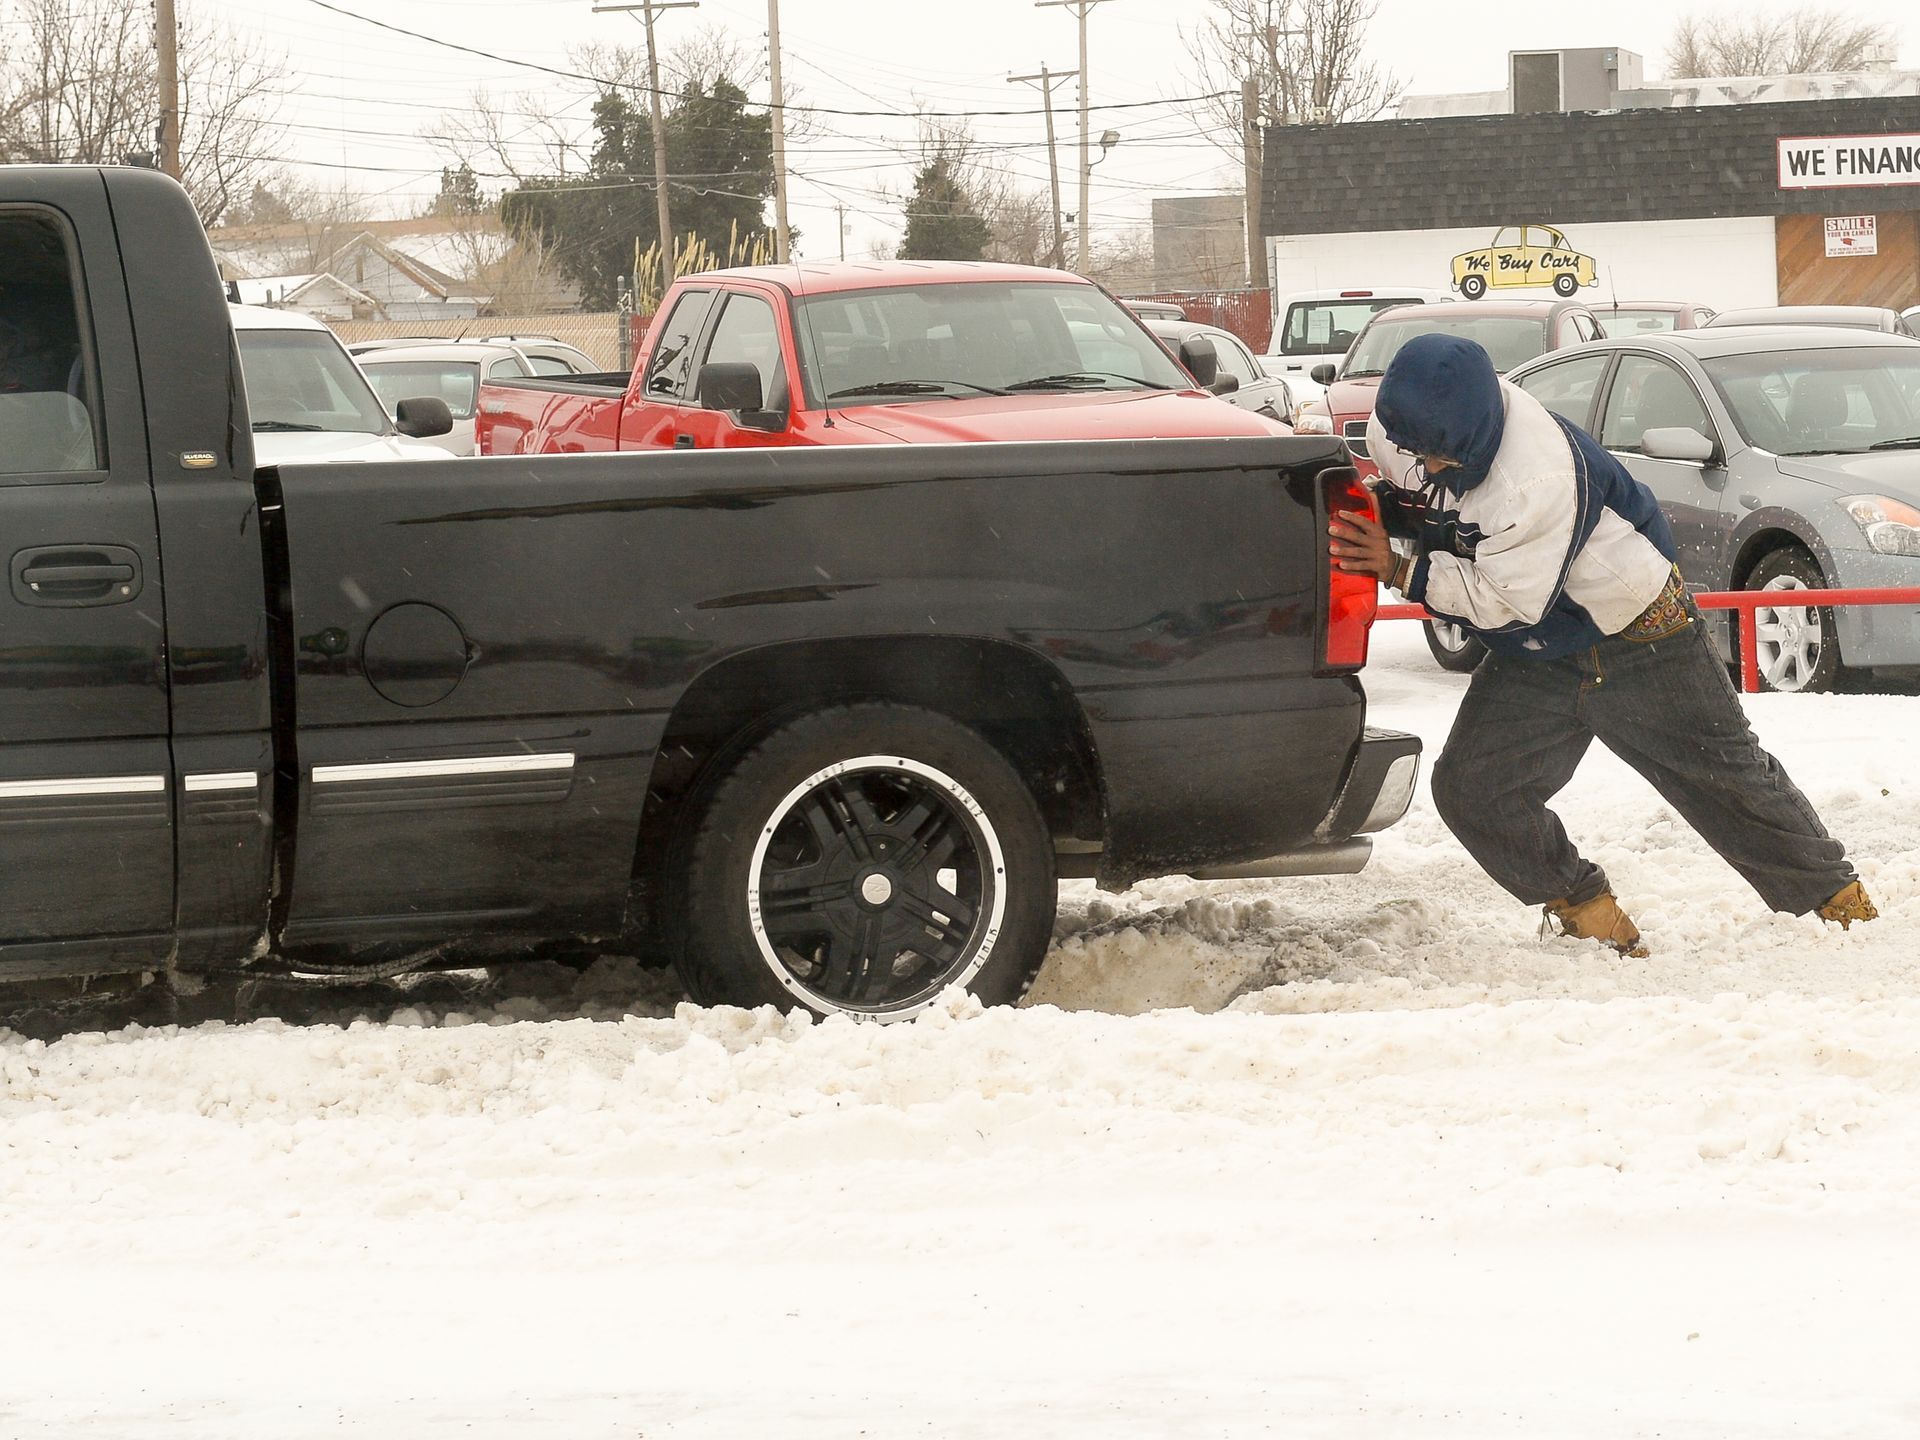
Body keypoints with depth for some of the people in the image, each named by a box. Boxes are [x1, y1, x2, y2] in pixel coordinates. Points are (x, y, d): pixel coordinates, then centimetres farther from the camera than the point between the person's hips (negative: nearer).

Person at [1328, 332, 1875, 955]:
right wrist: (1380, 506, -12)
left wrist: (1400, 571, -32)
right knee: (1469, 790, -7)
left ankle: (1839, 900, 25)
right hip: (1534, 657, 7)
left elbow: (1507, 599, -32)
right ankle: (1591, 920, 8)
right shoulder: (1403, 425, -15)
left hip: (1638, 643, -7)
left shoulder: (1540, 479, -39)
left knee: (1728, 777, 6)